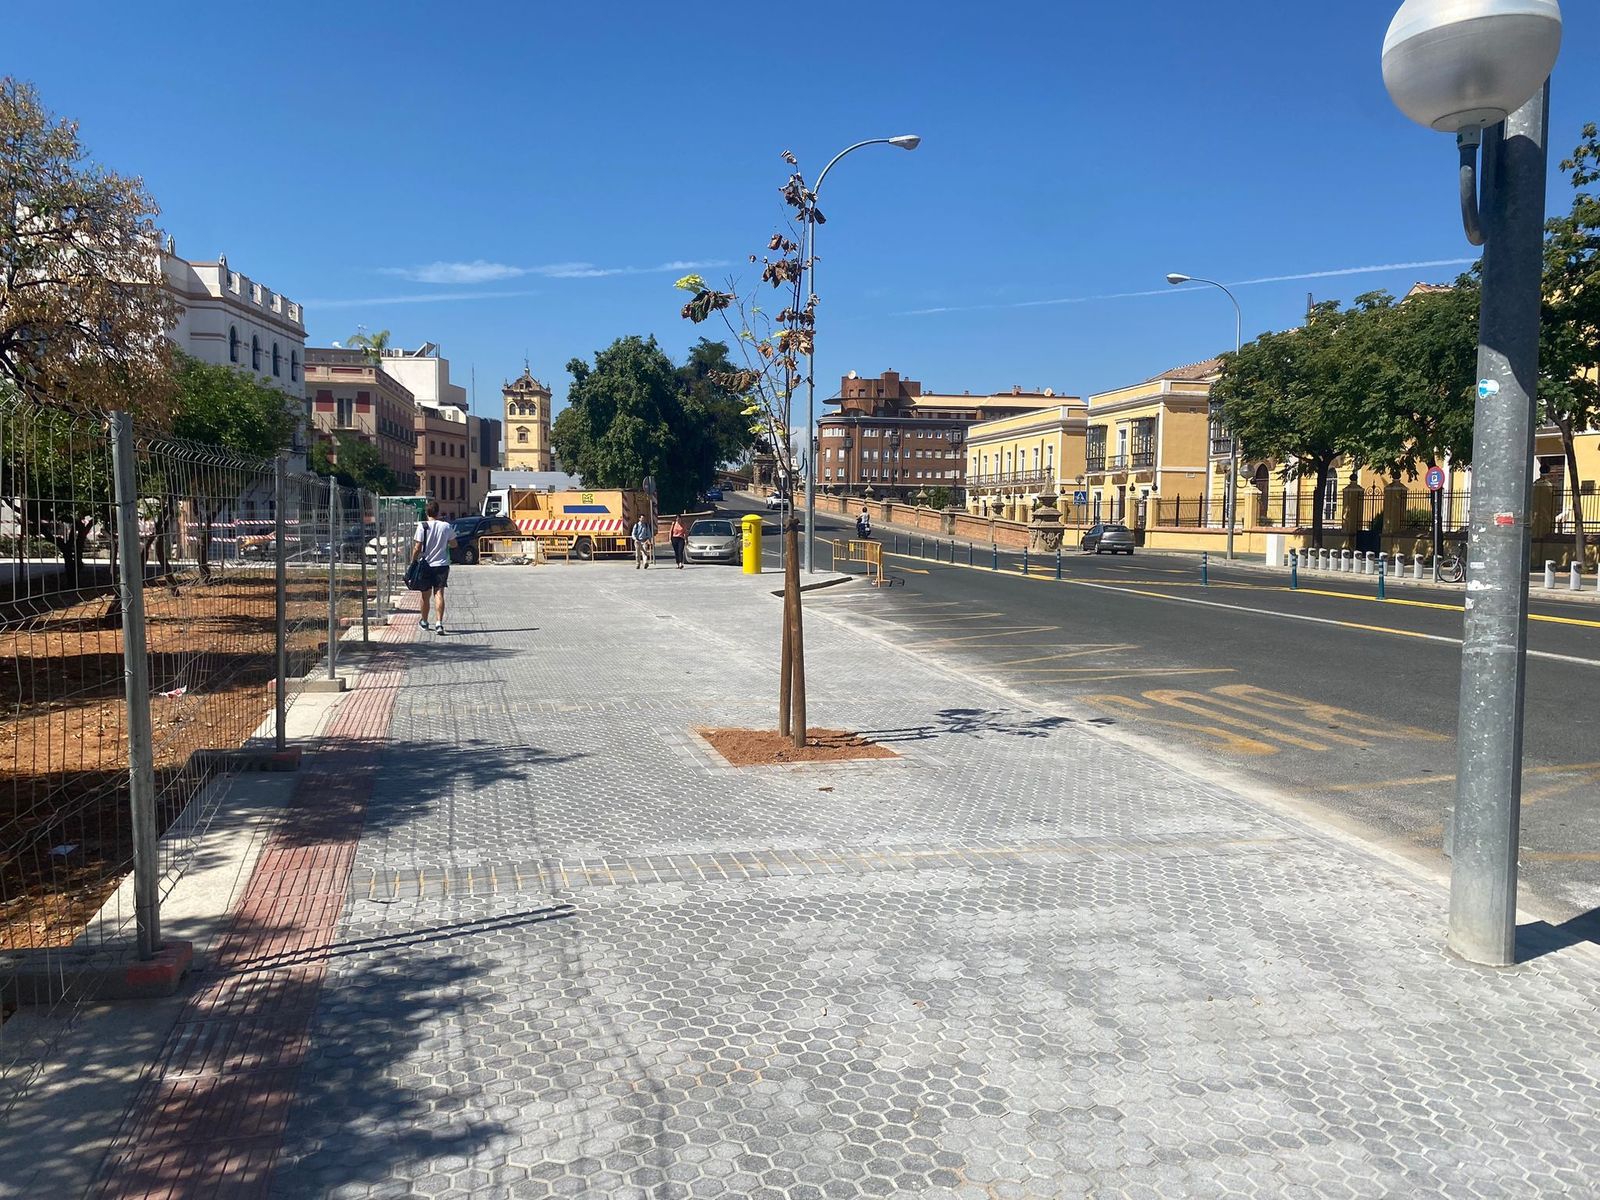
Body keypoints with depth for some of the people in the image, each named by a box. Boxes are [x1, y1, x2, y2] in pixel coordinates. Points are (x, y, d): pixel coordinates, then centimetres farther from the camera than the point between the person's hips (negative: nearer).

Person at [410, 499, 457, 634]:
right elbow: (454, 545, 9)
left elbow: (417, 548, -10)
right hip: (442, 565, 1)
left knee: (425, 595, 13)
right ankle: (439, 622, -18)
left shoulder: (422, 526, -8)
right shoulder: (447, 526, -2)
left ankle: (424, 622, 29)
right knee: (439, 593, -3)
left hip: (426, 565, -1)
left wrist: (413, 561, 1)